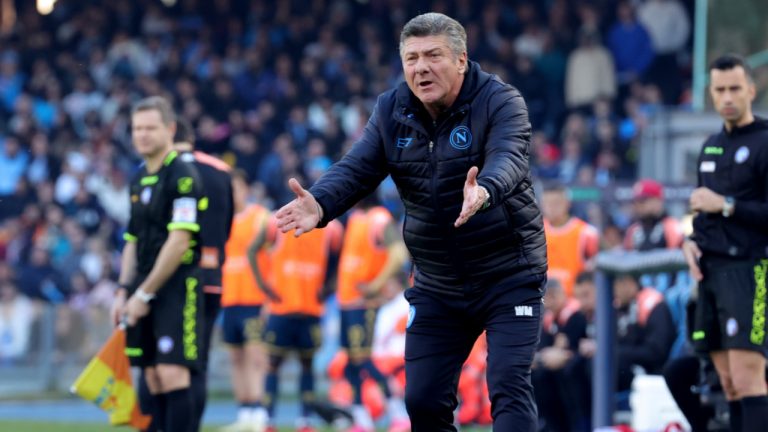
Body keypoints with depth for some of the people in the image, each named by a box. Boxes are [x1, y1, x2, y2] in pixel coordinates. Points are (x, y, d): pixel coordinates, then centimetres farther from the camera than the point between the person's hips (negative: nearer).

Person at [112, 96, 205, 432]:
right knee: (153, 379, 6)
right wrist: (124, 291, 11)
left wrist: (145, 293, -15)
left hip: (177, 288, -8)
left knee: (173, 375, -14)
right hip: (145, 292, 8)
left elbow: (179, 242, -17)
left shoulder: (182, 175, -10)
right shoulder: (139, 179, 16)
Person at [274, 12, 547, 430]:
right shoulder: (392, 111, -1)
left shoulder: (499, 102, -16)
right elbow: (356, 169, -10)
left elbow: (508, 160, -34)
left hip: (508, 275, -5)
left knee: (509, 387, -15)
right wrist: (319, 204, -33)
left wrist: (484, 193, -58)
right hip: (437, 283, 5)